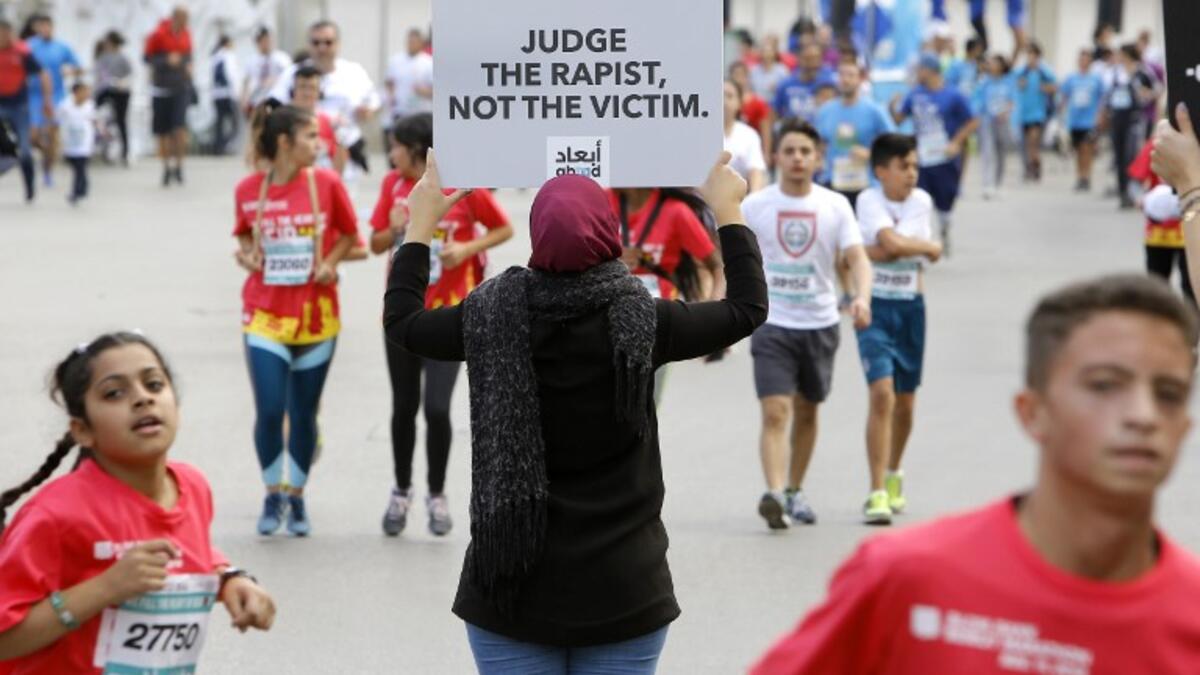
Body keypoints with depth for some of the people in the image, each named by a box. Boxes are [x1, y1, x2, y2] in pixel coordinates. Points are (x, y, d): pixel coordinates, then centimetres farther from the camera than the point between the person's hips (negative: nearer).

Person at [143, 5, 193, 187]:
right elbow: (148, 58, -4)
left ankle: (178, 165, -8)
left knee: (180, 126, -15)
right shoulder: (159, 35, -7)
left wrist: (188, 65, 0)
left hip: (182, 88, 2)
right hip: (162, 88, -2)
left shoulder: (186, 34, 5)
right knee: (163, 131, 4)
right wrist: (166, 61, -19)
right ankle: (167, 167, 20)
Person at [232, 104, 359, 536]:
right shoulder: (249, 189, -4)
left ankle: (297, 498, 24)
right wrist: (246, 254, -7)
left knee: (304, 414, 7)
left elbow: (348, 234, 9)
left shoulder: (327, 184, -4)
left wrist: (330, 262, -8)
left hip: (315, 316, 1)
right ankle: (273, 496, 14)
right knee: (269, 411, -7)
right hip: (265, 316, -1)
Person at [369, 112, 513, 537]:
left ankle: (437, 495, 10)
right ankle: (401, 491, 28)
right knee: (404, 407, 10)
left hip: (448, 314, -4)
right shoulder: (394, 184, 2)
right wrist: (394, 230, -14)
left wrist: (467, 247, -17)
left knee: (437, 407, -9)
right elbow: (376, 245, 8)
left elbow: (504, 230, -1)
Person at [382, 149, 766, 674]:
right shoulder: (641, 321, -11)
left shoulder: (491, 317, -7)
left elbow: (401, 322, 13)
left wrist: (419, 229, 26)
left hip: (511, 591, 1)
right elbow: (748, 308, 7)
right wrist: (729, 213, 20)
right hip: (621, 594, -1)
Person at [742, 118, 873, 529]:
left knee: (807, 412, 14)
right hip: (771, 323, -2)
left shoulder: (836, 206, -1)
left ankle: (795, 491, 29)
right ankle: (773, 494, -24)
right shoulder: (755, 206, -2)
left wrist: (862, 296, -28)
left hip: (820, 323, 2)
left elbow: (856, 257, -9)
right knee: (775, 412, -15)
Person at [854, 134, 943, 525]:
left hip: (911, 306, 4)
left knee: (905, 401, 13)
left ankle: (893, 476, 37)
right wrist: (929, 247, -6)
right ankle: (878, 493, -17)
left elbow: (889, 248, -8)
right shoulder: (870, 200, -7)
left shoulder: (922, 201, 3)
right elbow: (893, 243, -19)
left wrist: (871, 251, -16)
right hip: (875, 306, -4)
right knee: (882, 394, -17)